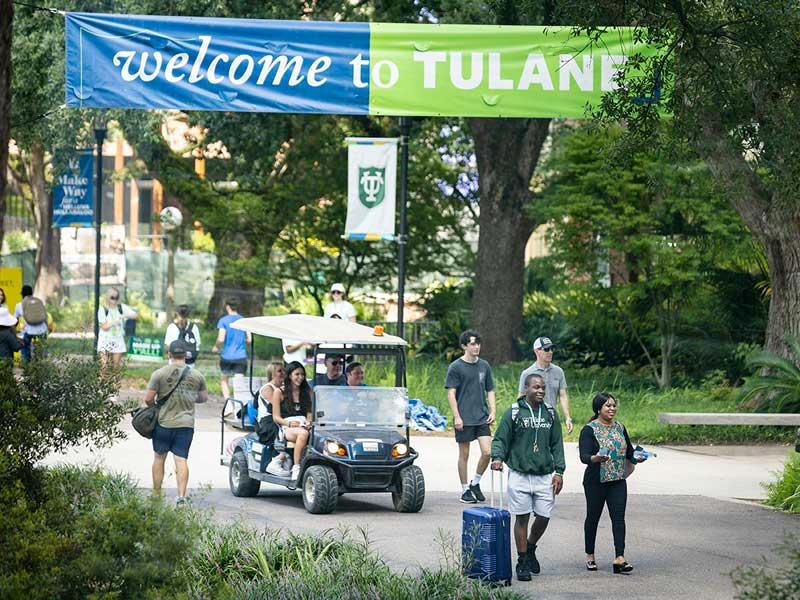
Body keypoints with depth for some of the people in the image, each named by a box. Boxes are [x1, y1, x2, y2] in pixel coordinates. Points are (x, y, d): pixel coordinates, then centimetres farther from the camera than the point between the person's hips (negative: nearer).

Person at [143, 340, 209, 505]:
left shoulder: (160, 374, -8)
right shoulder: (196, 375, 2)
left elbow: (148, 399, -8)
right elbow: (204, 397, 14)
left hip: (164, 422, -1)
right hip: (186, 424, 1)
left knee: (159, 458, 13)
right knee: (181, 459, 0)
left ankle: (156, 495, 18)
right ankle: (181, 495, -12)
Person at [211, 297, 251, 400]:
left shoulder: (223, 320, -5)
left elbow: (221, 339, -13)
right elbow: (249, 340, 4)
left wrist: (216, 347, 6)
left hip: (227, 356, -2)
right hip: (241, 356, 2)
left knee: (224, 379, 16)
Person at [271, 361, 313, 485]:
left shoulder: (307, 392, 23)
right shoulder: (279, 392, 11)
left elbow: (309, 413, 19)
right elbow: (276, 417, 5)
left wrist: (309, 421, -5)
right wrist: (289, 423, -13)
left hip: (303, 426, 3)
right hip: (286, 428, -3)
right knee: (303, 434, -40)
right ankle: (296, 468, -41)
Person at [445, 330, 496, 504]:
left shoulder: (484, 366, 9)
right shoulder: (456, 367, -4)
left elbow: (490, 391, 15)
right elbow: (451, 393, -7)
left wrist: (492, 412, 3)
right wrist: (457, 416, -13)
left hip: (482, 418, 4)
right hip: (464, 419, -4)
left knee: (487, 452, -7)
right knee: (464, 454, 3)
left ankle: (475, 483, 14)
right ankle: (465, 490, 14)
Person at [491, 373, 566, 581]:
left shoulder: (550, 414, 9)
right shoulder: (513, 412, -2)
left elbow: (557, 444, 12)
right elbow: (500, 439, -2)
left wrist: (559, 472, 5)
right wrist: (497, 457, -21)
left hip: (545, 476, 3)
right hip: (520, 475, -3)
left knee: (543, 517, 3)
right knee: (522, 518, 0)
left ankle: (531, 549, 31)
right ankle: (522, 563, 8)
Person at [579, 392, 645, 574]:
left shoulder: (619, 427, 10)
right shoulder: (589, 429, -9)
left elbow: (629, 450, 17)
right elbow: (584, 456, -19)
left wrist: (636, 458, -4)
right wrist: (596, 458, -39)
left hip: (618, 481, 4)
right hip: (596, 481, -4)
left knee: (618, 518, -6)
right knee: (593, 517, 8)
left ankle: (620, 558, -14)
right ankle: (590, 556, 24)